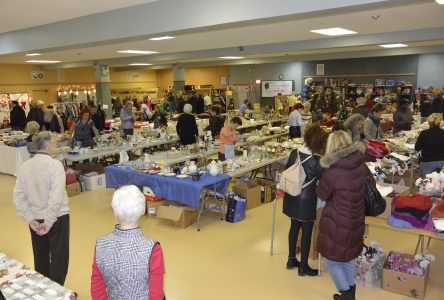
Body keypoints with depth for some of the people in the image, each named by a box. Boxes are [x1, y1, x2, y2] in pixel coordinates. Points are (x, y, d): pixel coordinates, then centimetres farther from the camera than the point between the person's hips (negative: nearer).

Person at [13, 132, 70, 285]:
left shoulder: (24, 166, -1)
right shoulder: (55, 164, -18)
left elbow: (18, 196, -2)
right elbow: (56, 197, -25)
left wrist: (30, 219, -1)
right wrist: (49, 222, -18)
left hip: (36, 219, 6)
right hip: (57, 217, -5)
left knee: (40, 257, 20)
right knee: (59, 258, 8)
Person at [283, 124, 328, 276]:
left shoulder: (294, 153, -3)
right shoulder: (317, 161, -20)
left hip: (291, 198, 7)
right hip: (306, 201, -6)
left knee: (294, 227, 21)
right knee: (307, 232, 9)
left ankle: (291, 260, 35)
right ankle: (303, 267, 22)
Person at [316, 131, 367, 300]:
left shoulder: (332, 172, -26)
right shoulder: (361, 165, -8)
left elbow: (321, 194, -8)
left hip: (337, 223, -6)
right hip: (356, 221, 6)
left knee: (333, 261, 15)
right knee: (348, 256, 27)